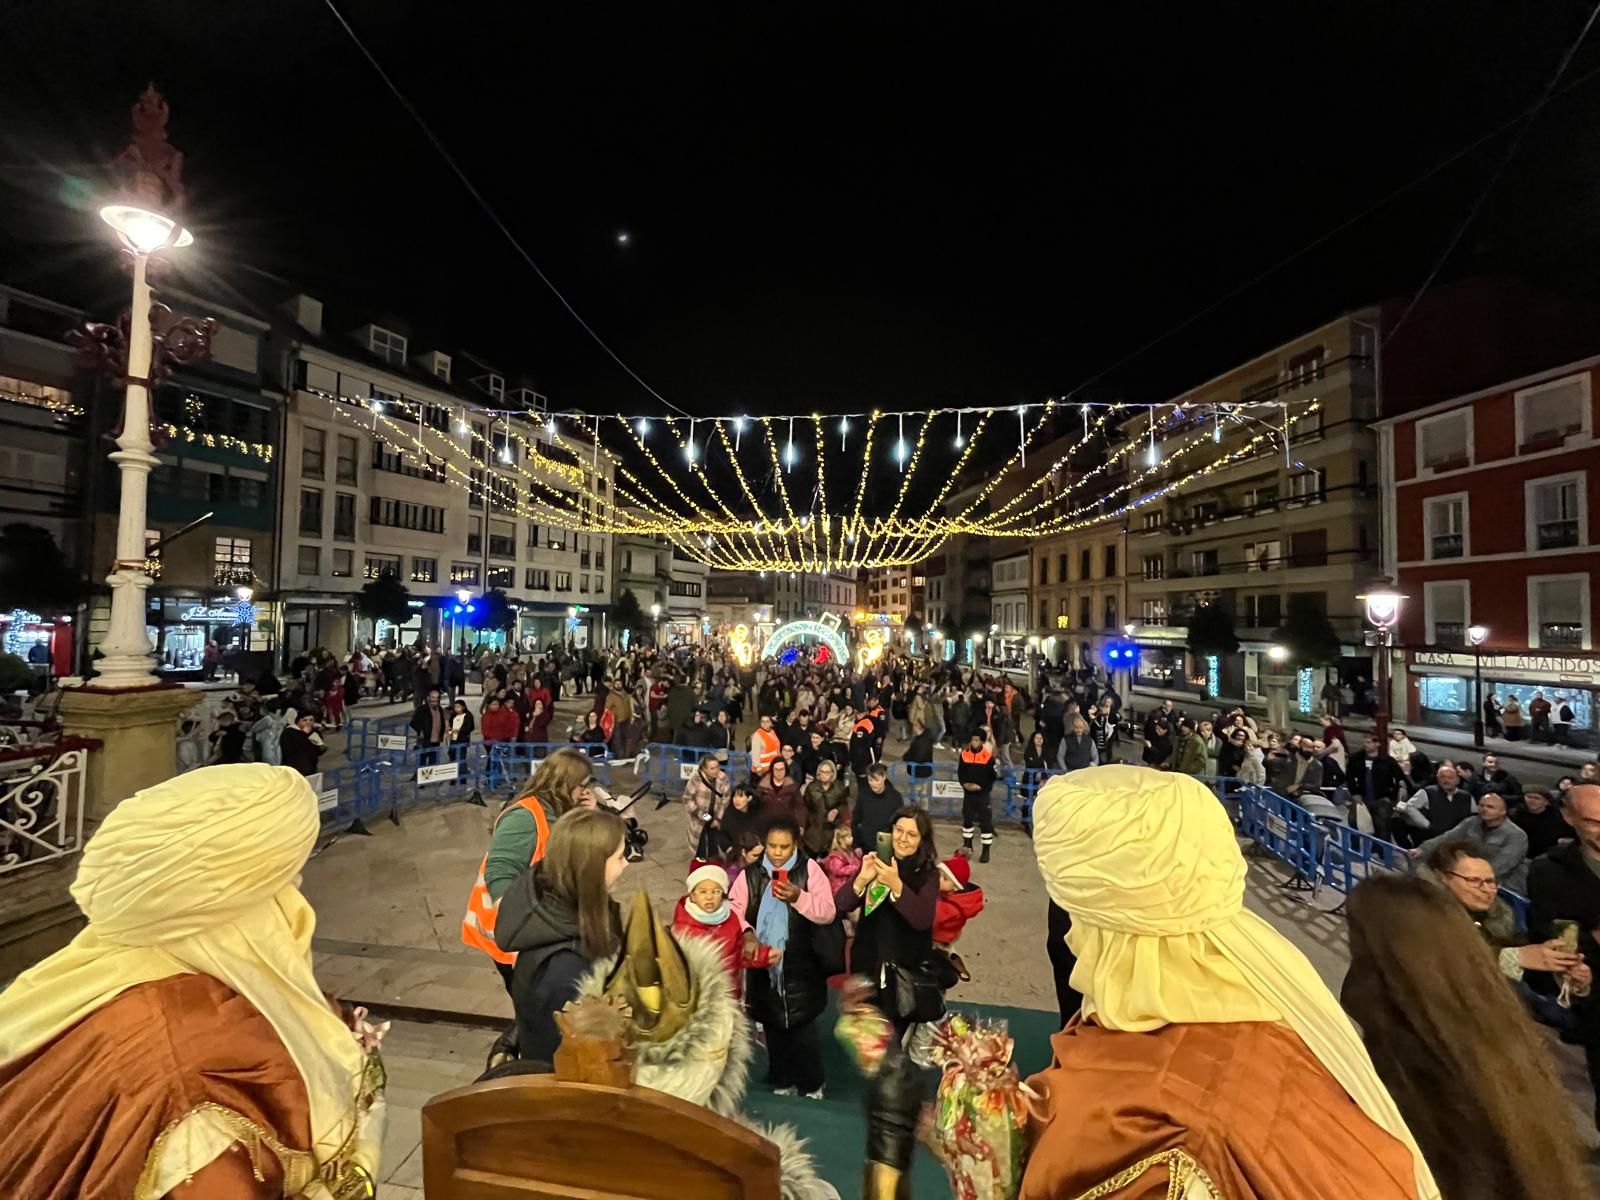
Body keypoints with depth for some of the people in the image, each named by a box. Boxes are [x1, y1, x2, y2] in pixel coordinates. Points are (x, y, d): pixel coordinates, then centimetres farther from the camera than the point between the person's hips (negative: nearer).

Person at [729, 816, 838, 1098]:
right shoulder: (750, 874, -3)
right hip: (764, 965, 2)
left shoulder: (810, 869, -8)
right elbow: (733, 912, -7)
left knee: (803, 1029, 2)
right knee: (774, 1027, 16)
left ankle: (812, 1085, 26)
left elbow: (827, 913, -13)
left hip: (800, 966, -2)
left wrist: (799, 897, -27)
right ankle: (782, 1082, 37)